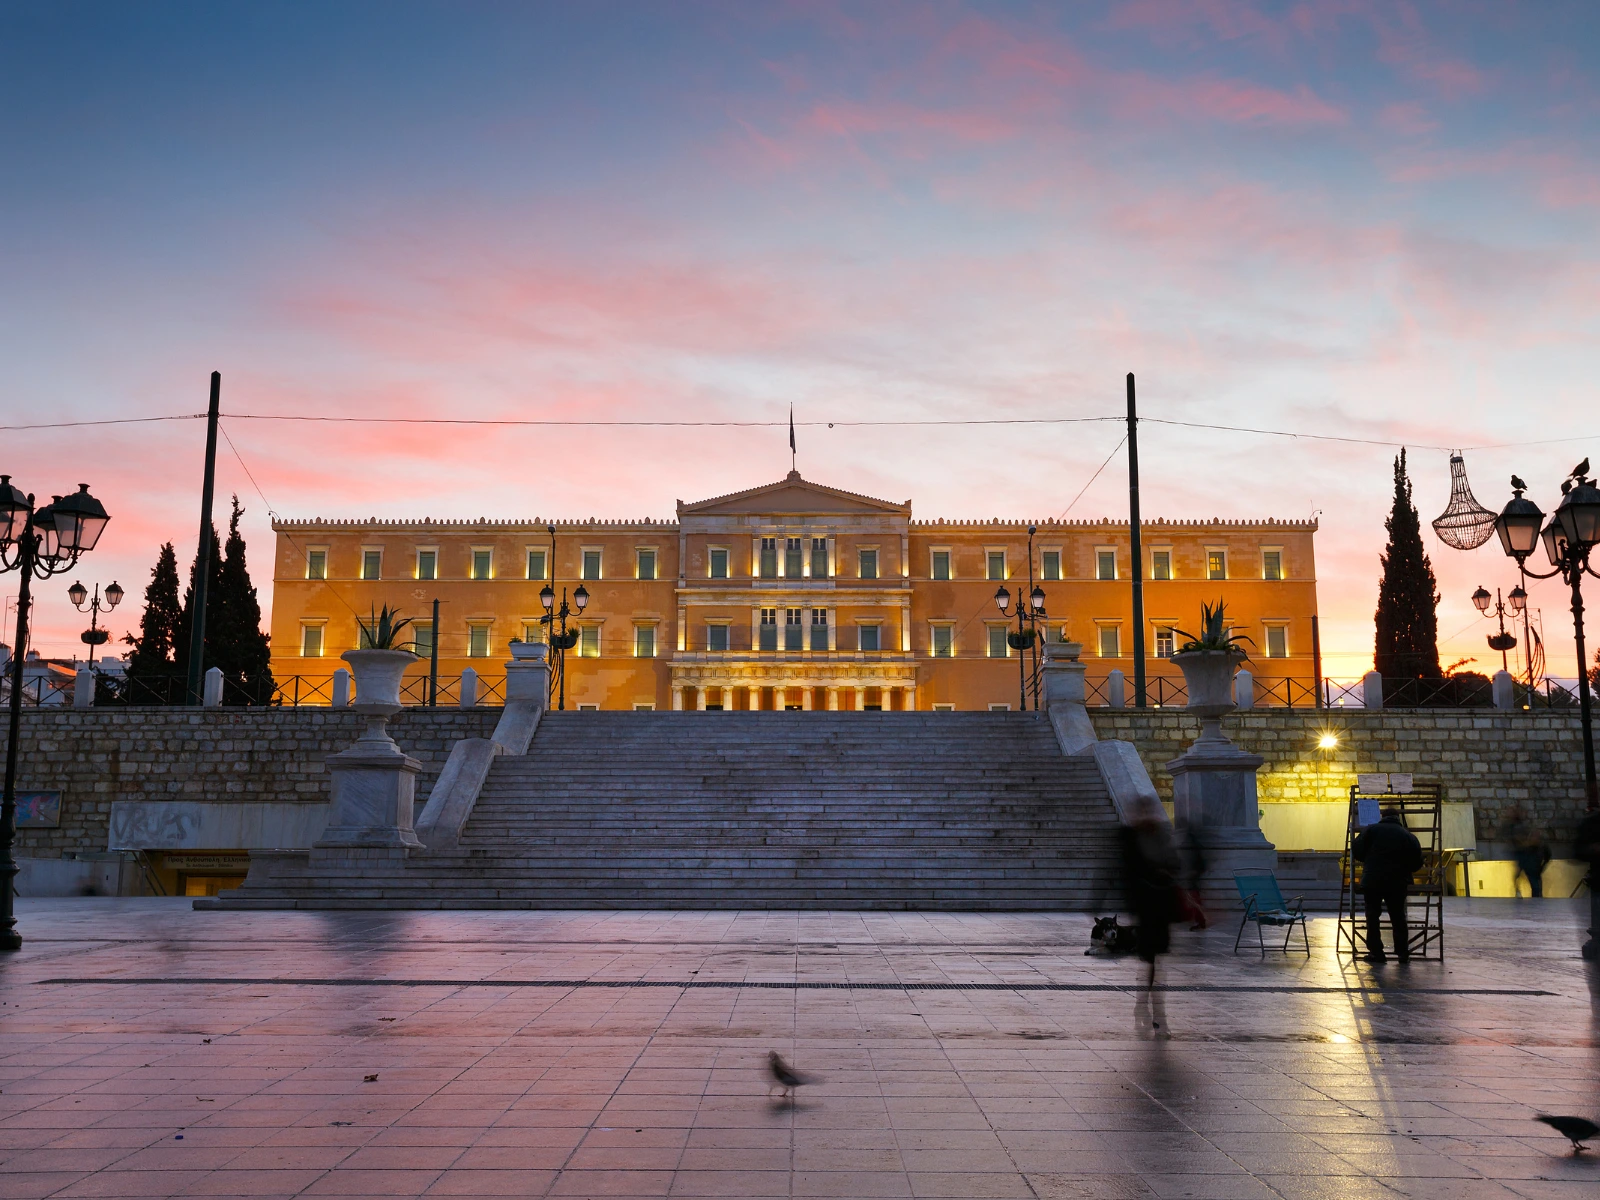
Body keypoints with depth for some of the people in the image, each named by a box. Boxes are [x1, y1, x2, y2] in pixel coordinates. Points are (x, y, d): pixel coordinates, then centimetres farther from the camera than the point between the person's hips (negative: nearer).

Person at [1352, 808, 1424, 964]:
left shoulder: (1371, 829, 2)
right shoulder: (1409, 836, 6)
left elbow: (1356, 850, -1)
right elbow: (1417, 862, 5)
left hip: (1372, 880, -2)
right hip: (1397, 882, 2)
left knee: (1372, 915, 6)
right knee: (1398, 916, 13)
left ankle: (1376, 952, 3)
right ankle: (1403, 953, 13)